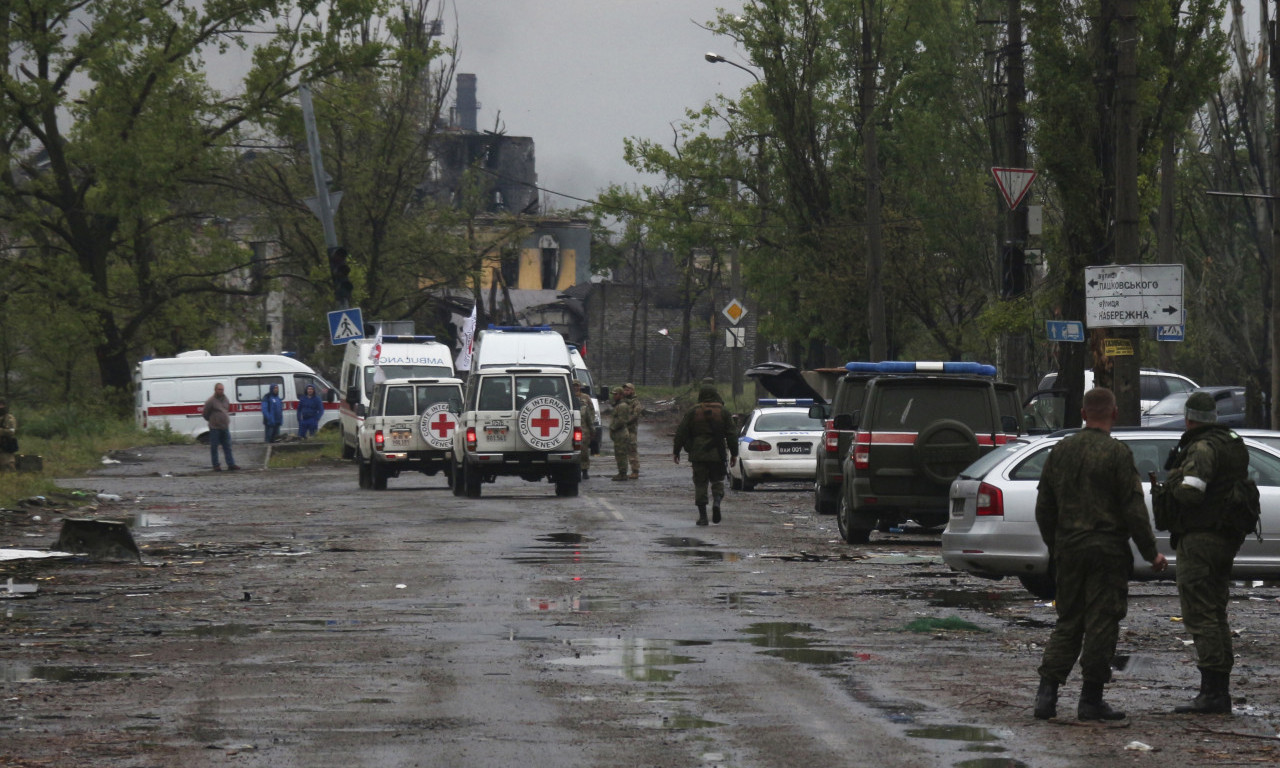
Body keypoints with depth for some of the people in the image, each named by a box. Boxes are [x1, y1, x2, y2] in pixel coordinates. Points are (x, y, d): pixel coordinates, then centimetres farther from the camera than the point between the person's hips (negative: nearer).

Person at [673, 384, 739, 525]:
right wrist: (734, 454, 9)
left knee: (700, 483, 4)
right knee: (717, 480, 14)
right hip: (718, 455, 1)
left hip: (698, 455, -1)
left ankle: (702, 516, 0)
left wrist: (676, 451, 9)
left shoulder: (692, 413, 1)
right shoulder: (723, 413, 3)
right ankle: (717, 502, -14)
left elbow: (681, 433, 1)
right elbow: (732, 435, 2)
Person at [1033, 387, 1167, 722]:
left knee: (1068, 622, 12)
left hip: (1068, 550, 5)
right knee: (1101, 624, 1)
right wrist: (1151, 553, -4)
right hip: (1108, 552, -5)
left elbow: (1044, 508, 13)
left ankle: (1047, 691, 1)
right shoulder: (1117, 453, -10)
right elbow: (1133, 509, -12)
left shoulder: (1060, 450, 7)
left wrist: (1054, 548, 24)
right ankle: (1091, 700, 2)